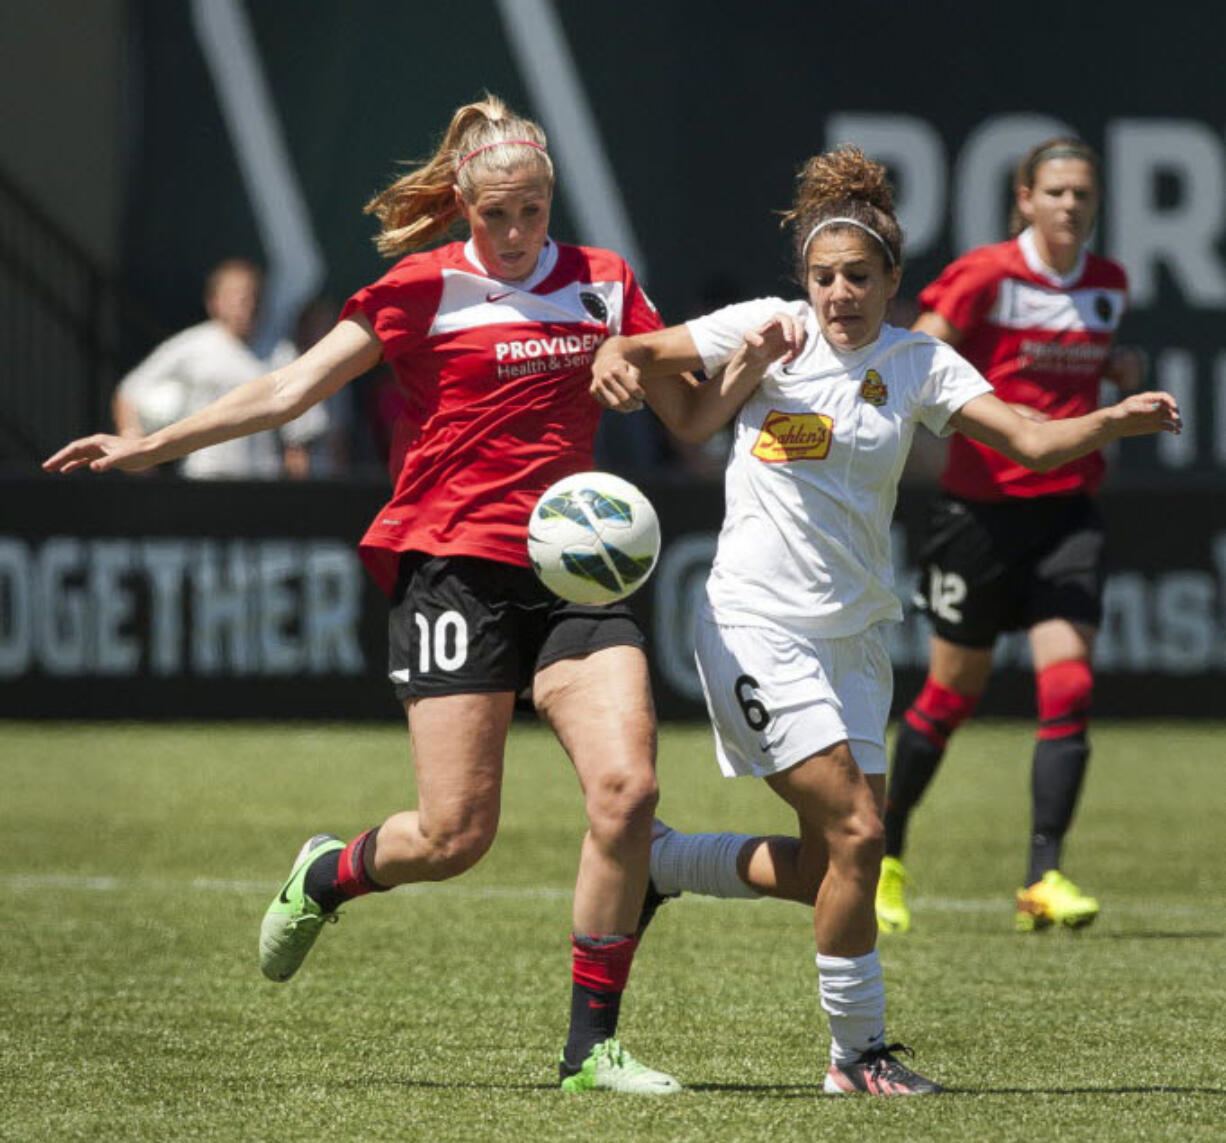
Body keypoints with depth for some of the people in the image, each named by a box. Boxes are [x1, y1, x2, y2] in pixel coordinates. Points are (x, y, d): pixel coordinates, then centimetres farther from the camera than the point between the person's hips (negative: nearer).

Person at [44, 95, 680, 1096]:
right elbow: (292, 390, 5)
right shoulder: (426, 289, 1)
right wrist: (153, 445, 3)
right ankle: (327, 877, 26)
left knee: (628, 788, -16)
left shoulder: (603, 284, 11)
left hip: (572, 570, 3)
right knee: (455, 835, -9)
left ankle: (591, 1046, -5)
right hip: (453, 564, -3)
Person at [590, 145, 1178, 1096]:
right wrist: (616, 362, -19)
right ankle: (859, 1051, -1)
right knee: (856, 832, -15)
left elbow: (1032, 441, -8)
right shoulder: (772, 330, -4)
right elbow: (640, 352, 4)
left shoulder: (918, 364, 2)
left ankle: (656, 862, 30)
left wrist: (1113, 422, -26)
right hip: (757, 624, -5)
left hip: (853, 639, 5)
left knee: (824, 870, 5)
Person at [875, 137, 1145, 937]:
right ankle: (885, 856, 28)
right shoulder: (985, 277, -9)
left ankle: (1044, 878, -13)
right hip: (983, 503, -3)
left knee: (1069, 684, -13)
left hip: (1069, 507, 4)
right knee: (954, 690, 6)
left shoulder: (1109, 285, 7)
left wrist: (1118, 369, 4)